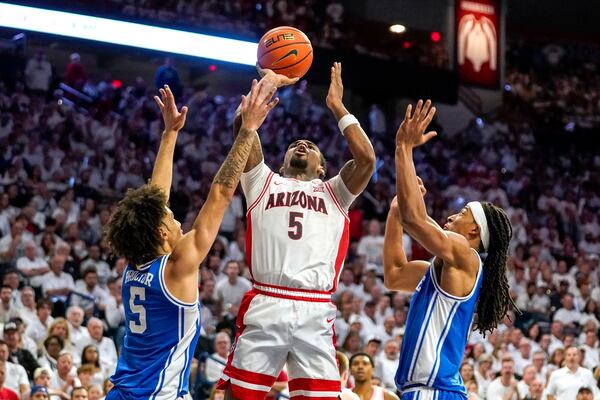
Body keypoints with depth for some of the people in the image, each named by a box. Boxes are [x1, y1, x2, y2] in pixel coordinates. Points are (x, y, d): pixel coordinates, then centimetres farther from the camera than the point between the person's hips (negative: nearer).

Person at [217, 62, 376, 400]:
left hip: (315, 312, 1)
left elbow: (366, 158, 6)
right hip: (265, 307, 0)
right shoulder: (264, 182, 22)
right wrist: (267, 83, 18)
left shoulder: (333, 192, 23)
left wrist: (336, 105, 14)